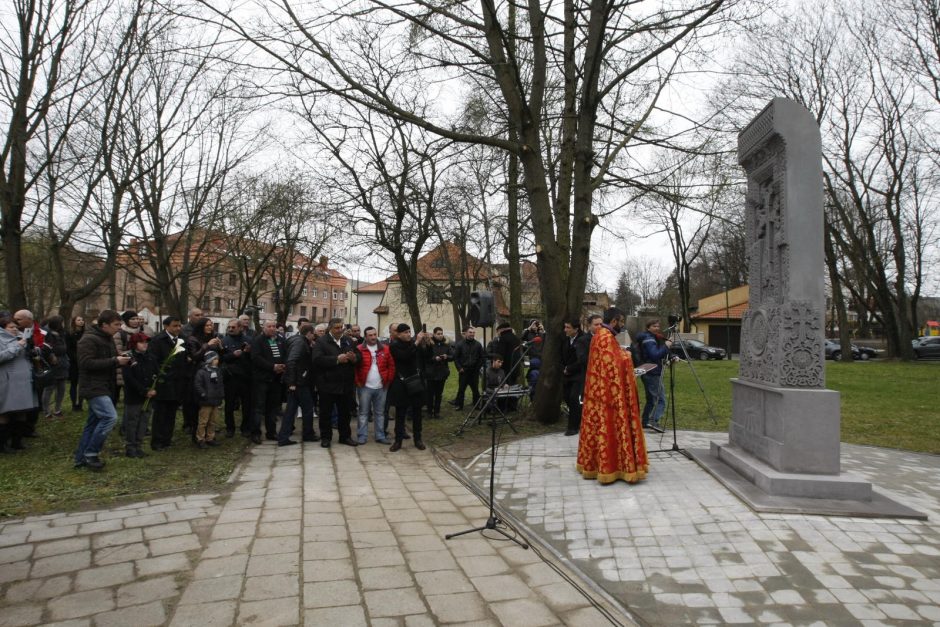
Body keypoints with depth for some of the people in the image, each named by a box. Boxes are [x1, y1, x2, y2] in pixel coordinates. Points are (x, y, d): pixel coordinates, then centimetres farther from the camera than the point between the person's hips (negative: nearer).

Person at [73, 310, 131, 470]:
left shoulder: (108, 339, 15)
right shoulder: (89, 339, -14)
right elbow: (86, 363, -24)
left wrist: (121, 359, 2)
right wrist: (115, 361, -24)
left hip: (104, 387, 10)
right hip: (93, 387, -10)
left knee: (93, 423, 13)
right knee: (110, 416, -20)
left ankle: (81, 458, 21)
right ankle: (91, 453, -8)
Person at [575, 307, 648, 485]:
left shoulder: (600, 335, 15)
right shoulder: (606, 338, -17)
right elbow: (611, 365, -22)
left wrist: (622, 356, 14)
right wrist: (626, 356, -10)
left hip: (600, 390, 11)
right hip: (610, 389, -11)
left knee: (599, 426, 13)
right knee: (610, 427, -6)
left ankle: (593, 463, 19)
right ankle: (609, 468, -1)